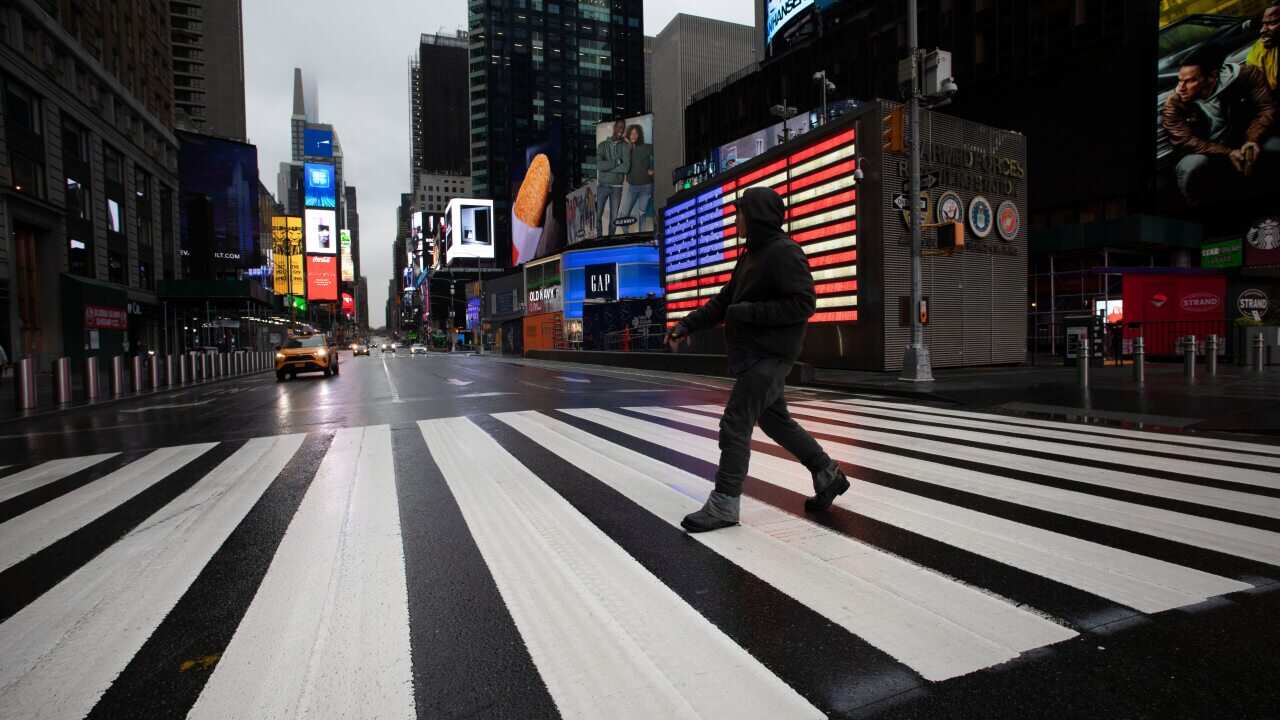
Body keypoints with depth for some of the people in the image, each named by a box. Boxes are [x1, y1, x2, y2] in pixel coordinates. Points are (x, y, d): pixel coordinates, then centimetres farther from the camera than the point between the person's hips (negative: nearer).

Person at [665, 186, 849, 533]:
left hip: (769, 355, -10)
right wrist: (687, 325, 6)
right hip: (752, 353, 10)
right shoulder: (751, 255, 15)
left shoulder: (784, 253, -14)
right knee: (775, 420, 19)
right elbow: (724, 301, 15)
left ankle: (724, 504, 2)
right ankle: (828, 475, 33)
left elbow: (803, 304, -20)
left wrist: (747, 312, -21)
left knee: (735, 425, -8)